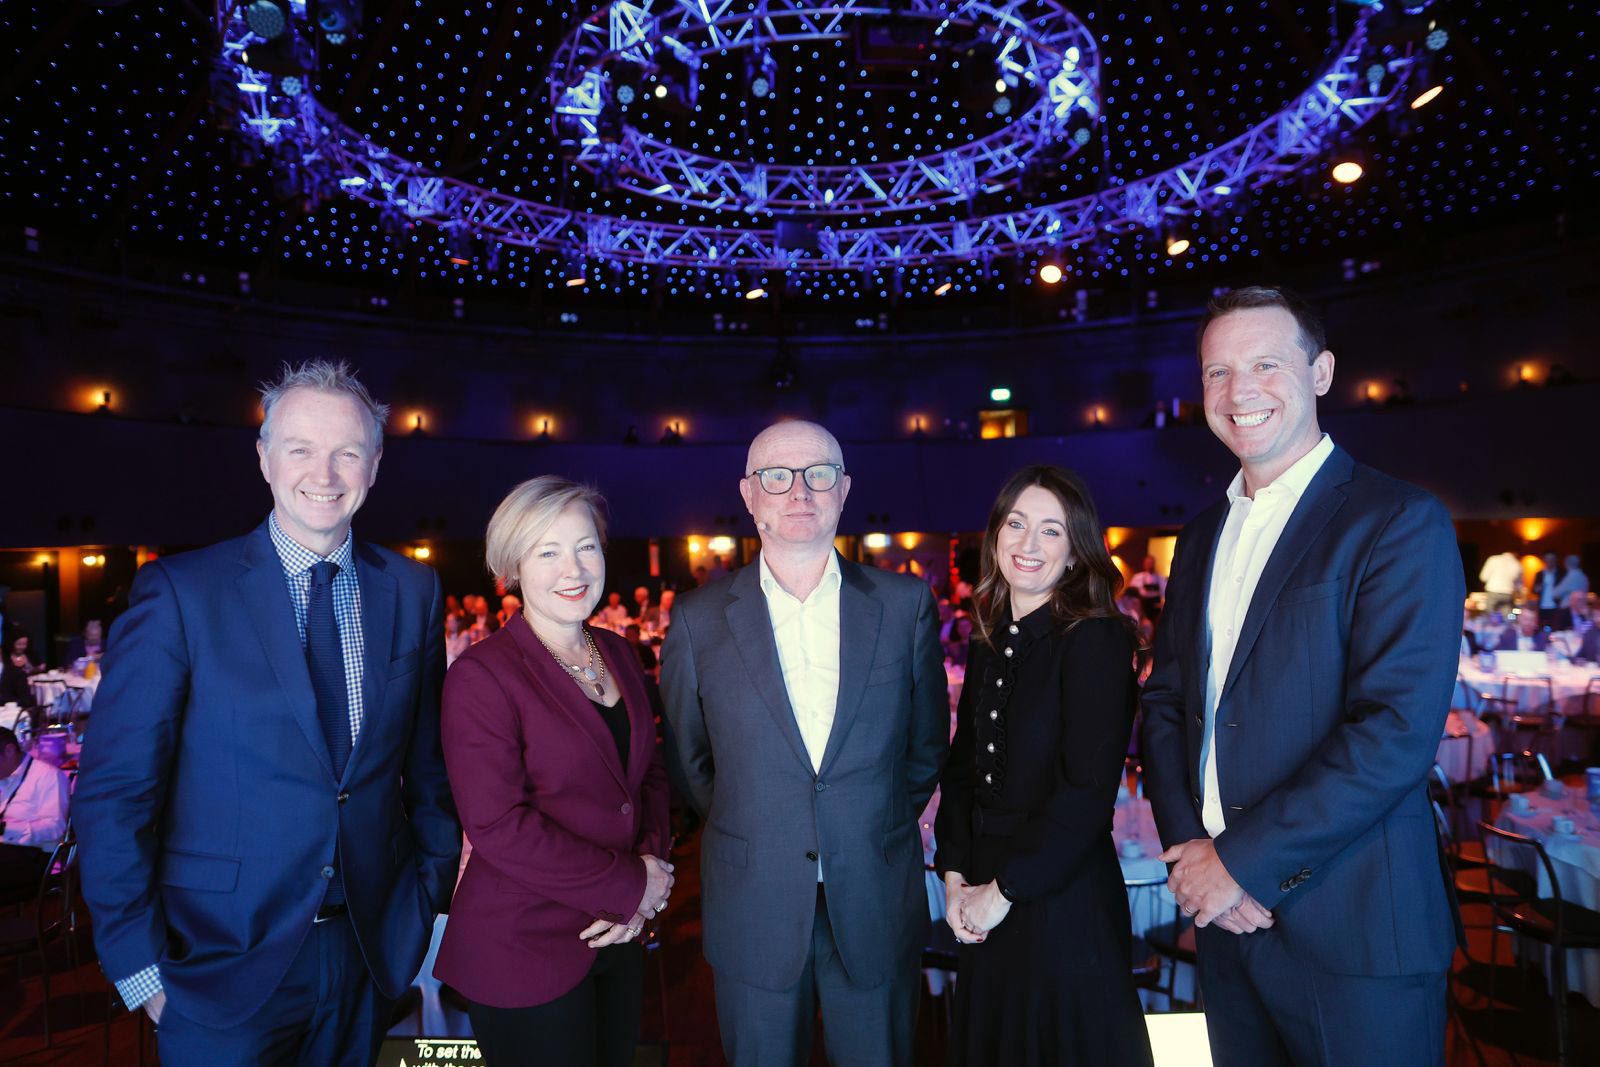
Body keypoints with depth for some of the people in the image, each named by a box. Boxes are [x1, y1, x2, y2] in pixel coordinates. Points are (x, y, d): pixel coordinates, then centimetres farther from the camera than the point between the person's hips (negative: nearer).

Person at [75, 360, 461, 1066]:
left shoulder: (413, 591, -1)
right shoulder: (179, 591, -11)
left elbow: (429, 765, 4)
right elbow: (113, 789, -8)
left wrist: (433, 902, 4)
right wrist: (139, 963, -8)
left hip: (369, 951, 3)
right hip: (223, 964, -3)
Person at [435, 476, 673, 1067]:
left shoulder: (617, 653, 4)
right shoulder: (481, 675, -17)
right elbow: (497, 827, -22)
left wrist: (652, 859, -9)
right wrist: (630, 886, -17)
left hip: (617, 935, 6)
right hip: (524, 952, -6)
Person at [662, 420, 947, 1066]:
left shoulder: (906, 605, -5)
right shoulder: (699, 619, -6)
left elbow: (928, 741, 6)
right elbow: (687, 758, 6)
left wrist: (880, 830, 8)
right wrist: (746, 837, 8)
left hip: (877, 908, 1)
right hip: (753, 910, 0)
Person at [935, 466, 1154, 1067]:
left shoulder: (1097, 640, -15)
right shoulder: (987, 648, 5)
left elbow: (1089, 791, -20)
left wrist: (1005, 889, -15)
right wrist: (954, 872, -1)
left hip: (1065, 899, -6)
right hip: (981, 906, 6)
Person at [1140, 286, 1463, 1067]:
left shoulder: (1402, 524, -10)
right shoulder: (1204, 536, 9)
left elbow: (1396, 733, -19)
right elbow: (1165, 700, 7)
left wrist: (1242, 860, -17)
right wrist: (1189, 847, -6)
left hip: (1351, 931, -5)